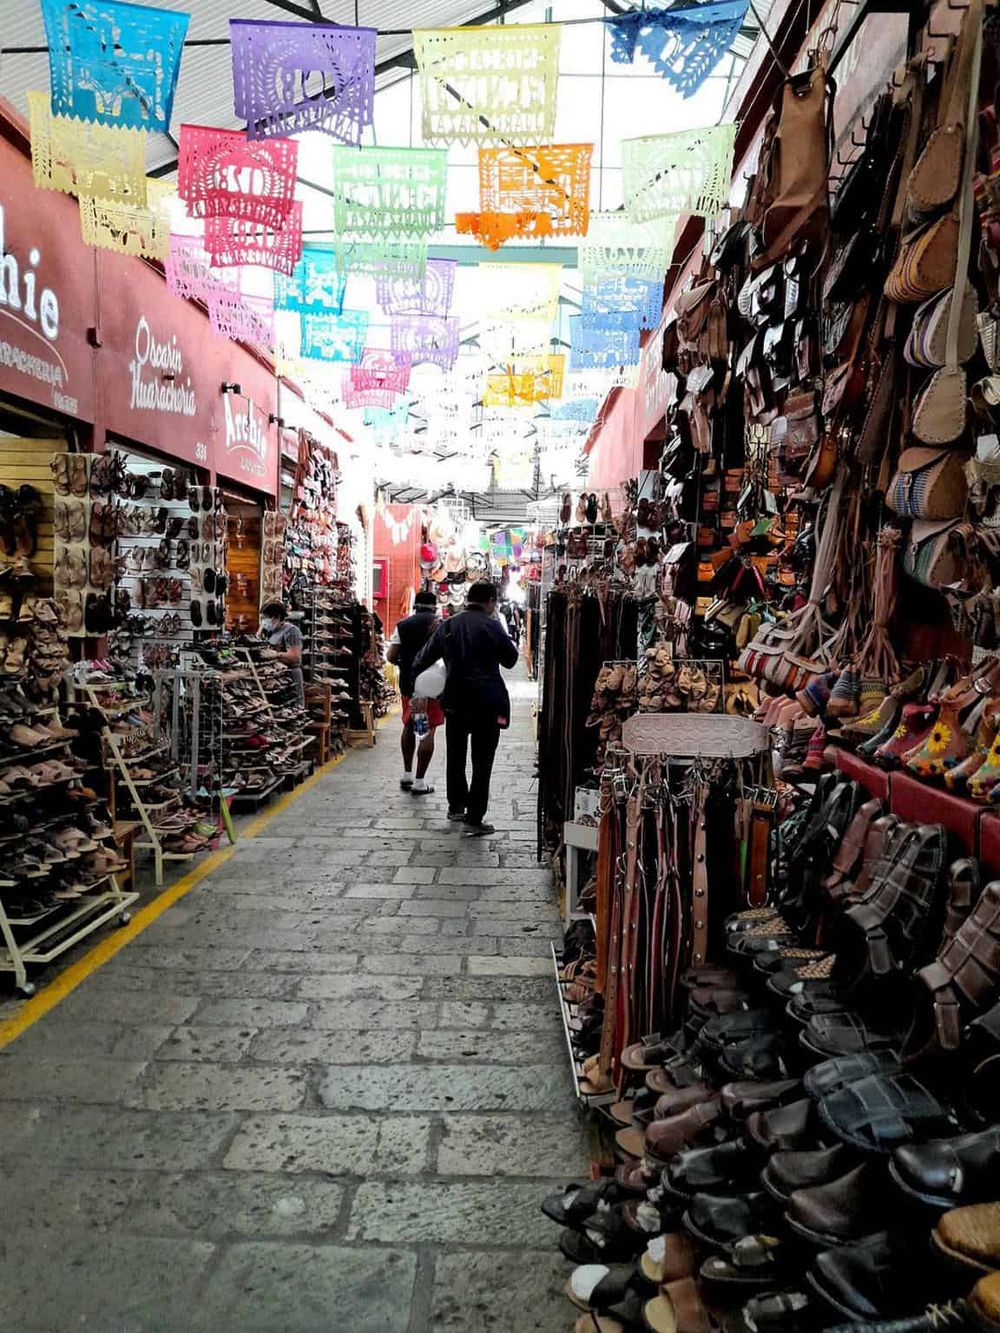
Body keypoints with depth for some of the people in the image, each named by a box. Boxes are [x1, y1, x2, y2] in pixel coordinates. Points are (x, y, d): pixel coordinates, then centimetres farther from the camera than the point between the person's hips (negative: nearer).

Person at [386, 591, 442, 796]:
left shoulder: (402, 625, 6)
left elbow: (390, 656, 1)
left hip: (408, 682, 4)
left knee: (409, 726, 20)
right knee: (428, 730, 0)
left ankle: (407, 775, 27)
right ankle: (419, 781, 0)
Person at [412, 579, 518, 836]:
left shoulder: (447, 625, 5)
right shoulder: (491, 626, -9)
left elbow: (423, 658, 9)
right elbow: (510, 659, 1)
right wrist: (511, 643, 21)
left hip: (455, 701, 5)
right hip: (487, 703, -5)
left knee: (455, 756, 19)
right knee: (482, 762, 1)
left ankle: (456, 807, 31)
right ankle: (475, 819, 1)